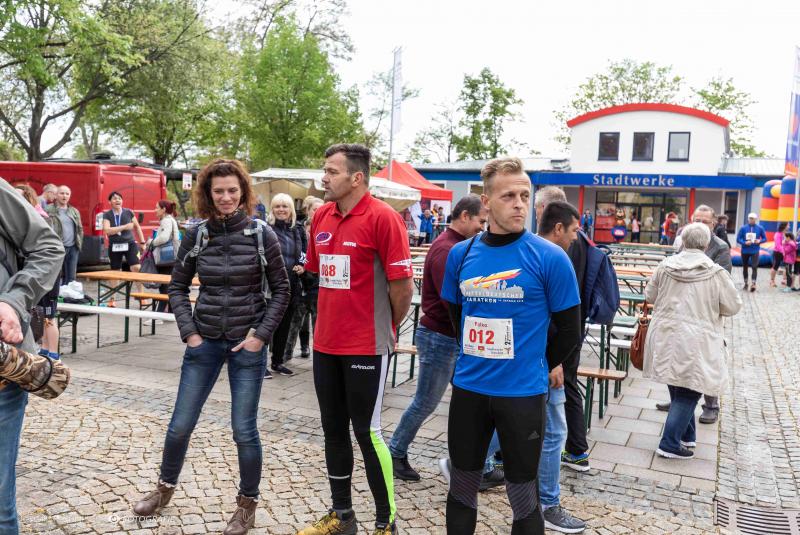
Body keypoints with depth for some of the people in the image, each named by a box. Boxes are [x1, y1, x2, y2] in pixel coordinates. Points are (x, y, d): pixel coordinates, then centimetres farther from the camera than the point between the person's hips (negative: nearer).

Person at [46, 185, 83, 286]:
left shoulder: (75, 211, 15)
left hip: (73, 248, 5)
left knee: (71, 277, 7)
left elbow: (80, 229, 20)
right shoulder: (48, 210, -1)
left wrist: (79, 243, 10)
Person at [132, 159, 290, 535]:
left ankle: (248, 504, 23)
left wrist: (260, 335, -9)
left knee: (244, 430, 2)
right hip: (205, 341, 3)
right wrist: (189, 333, -2)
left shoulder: (262, 235, -7)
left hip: (247, 344, -2)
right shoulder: (196, 236, -1)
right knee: (180, 424, 12)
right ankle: (165, 487, 38)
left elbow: (280, 291, -2)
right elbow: (177, 288, 8)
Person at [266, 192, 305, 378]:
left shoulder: (298, 230, 11)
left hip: (291, 286, 5)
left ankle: (278, 362, 25)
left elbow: (305, 253, 19)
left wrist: (302, 267, 2)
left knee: (284, 325, 13)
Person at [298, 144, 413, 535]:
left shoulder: (383, 217, -15)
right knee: (333, 430, 15)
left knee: (367, 432, 1)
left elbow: (403, 284, -14)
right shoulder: (321, 216, 7)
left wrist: (388, 327, -1)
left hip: (366, 347, -7)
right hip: (325, 343, 7)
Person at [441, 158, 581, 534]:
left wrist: (535, 368, 5)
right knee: (461, 488, 18)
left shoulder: (549, 257, -11)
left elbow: (569, 330, -3)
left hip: (522, 393, -3)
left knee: (522, 496, 11)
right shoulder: (460, 254, 0)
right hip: (467, 389, 4)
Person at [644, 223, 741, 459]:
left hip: (665, 338, 4)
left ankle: (687, 435, 33)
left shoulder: (665, 267, -1)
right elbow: (732, 306, -3)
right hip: (695, 341, -4)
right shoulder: (716, 273, -10)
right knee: (688, 392, 5)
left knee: (678, 389, 18)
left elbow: (650, 296, 10)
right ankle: (670, 443, 3)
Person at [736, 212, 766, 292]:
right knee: (745, 267, 12)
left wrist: (759, 241, -13)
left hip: (755, 251, -1)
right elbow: (738, 239, -2)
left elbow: (764, 238, 8)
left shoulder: (760, 228, 1)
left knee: (754, 267, -13)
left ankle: (753, 283, -15)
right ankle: (746, 283, 27)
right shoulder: (743, 228, -1)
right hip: (745, 251, 1)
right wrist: (745, 242, -19)